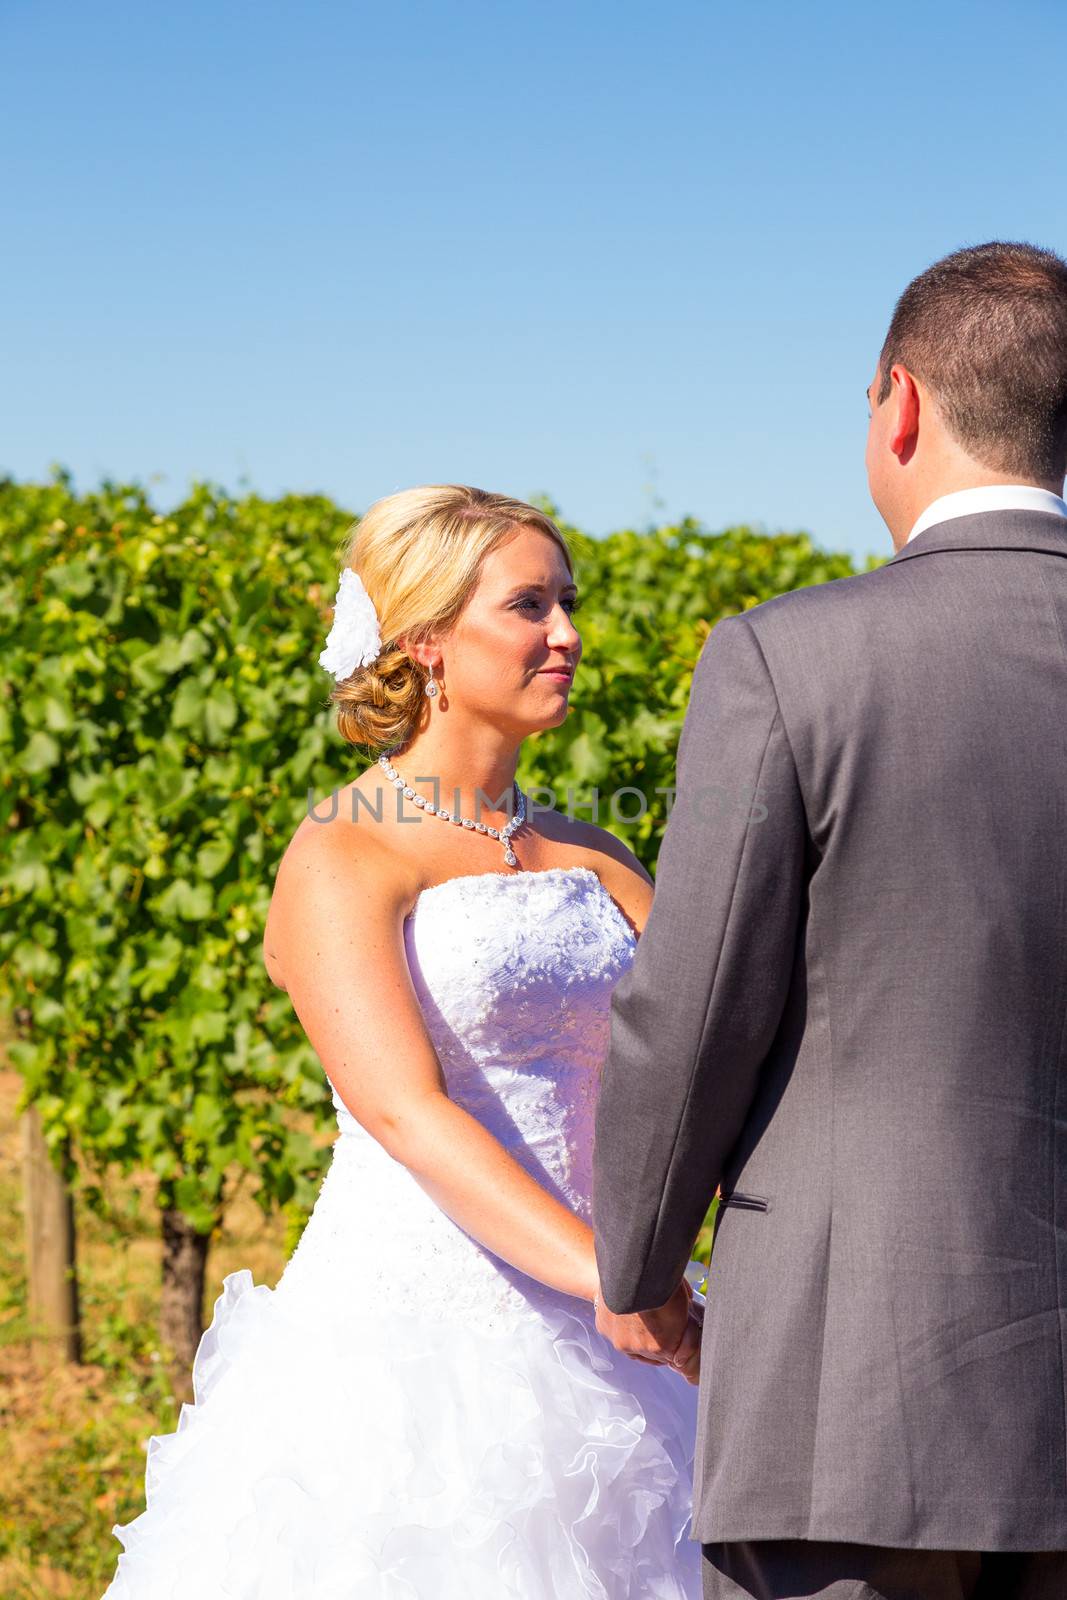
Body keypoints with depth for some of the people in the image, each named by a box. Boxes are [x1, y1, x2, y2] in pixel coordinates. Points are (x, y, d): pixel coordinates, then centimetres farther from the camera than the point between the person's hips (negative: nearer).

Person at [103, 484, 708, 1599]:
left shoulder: (595, 865, 15)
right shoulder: (341, 857, -6)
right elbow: (406, 1112, -18)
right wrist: (602, 1270, -28)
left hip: (582, 1368, 6)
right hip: (407, 1346, -5)